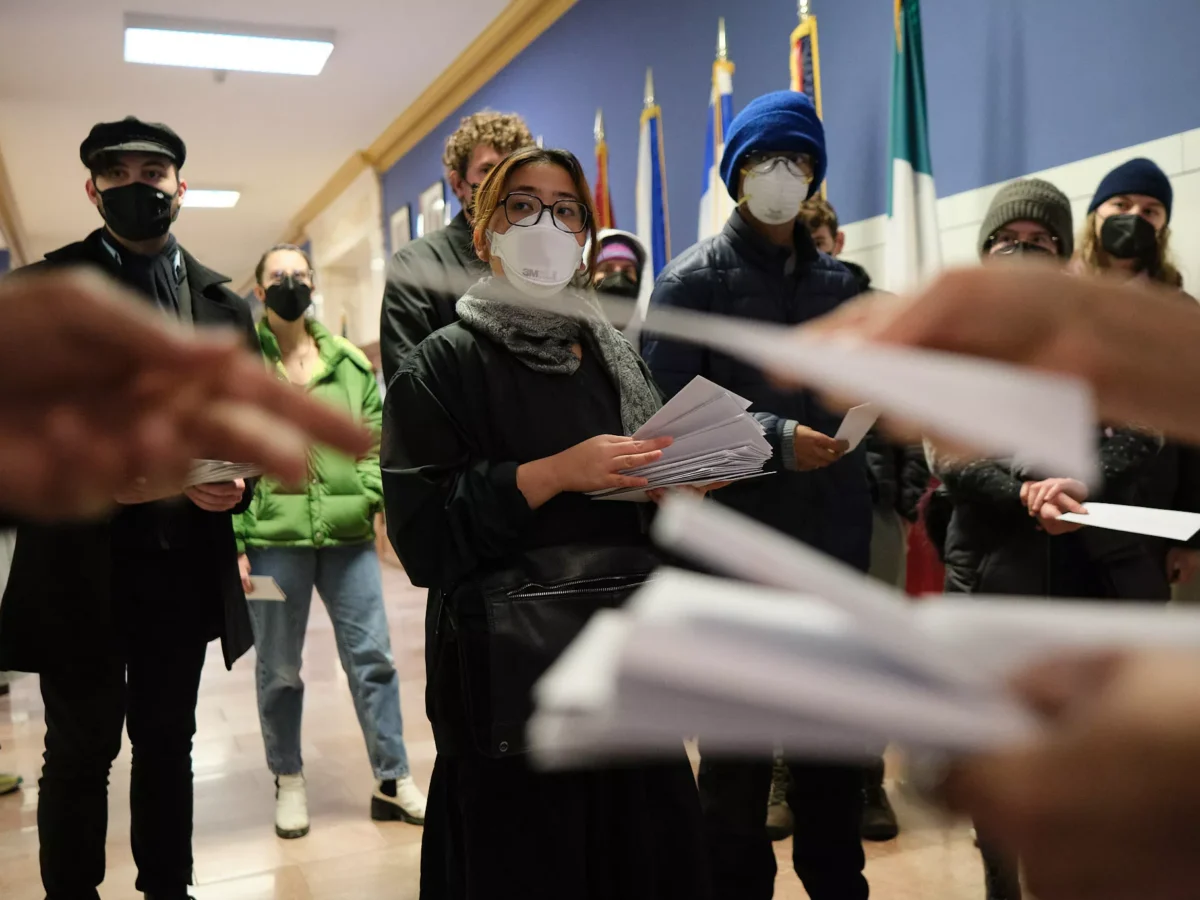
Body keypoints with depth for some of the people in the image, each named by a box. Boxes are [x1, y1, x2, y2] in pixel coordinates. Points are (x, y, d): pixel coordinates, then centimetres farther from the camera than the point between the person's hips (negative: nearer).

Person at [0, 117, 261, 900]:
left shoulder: (224, 303, 8)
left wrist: (239, 482, -11)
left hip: (187, 563, 3)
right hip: (81, 563, -3)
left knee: (169, 741, 17)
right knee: (80, 749, 10)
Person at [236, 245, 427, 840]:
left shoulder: (349, 361, 8)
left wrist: (379, 498, -5)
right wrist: (233, 540, -7)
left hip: (348, 534, 3)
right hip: (273, 538, -2)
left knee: (372, 656, 6)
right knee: (279, 668, 10)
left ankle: (393, 780, 19)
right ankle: (288, 782, 28)